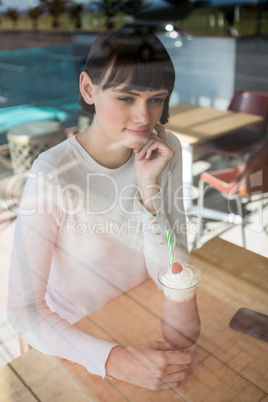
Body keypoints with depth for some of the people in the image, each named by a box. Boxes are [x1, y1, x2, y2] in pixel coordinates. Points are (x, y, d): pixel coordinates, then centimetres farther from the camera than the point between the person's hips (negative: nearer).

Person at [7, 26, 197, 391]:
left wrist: (150, 189, -24)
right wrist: (113, 360, -33)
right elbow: (23, 309, -21)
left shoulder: (165, 151, -10)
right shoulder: (53, 174, -24)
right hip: (72, 337, -2)